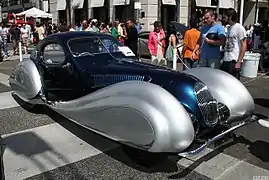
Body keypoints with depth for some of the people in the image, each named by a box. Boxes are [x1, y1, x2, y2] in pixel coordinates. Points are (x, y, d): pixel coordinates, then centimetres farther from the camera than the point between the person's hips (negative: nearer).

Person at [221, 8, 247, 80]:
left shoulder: (239, 28, -8)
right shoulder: (228, 28, 15)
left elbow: (244, 46, -12)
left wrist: (238, 62, -16)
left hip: (234, 61, -8)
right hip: (226, 60, 8)